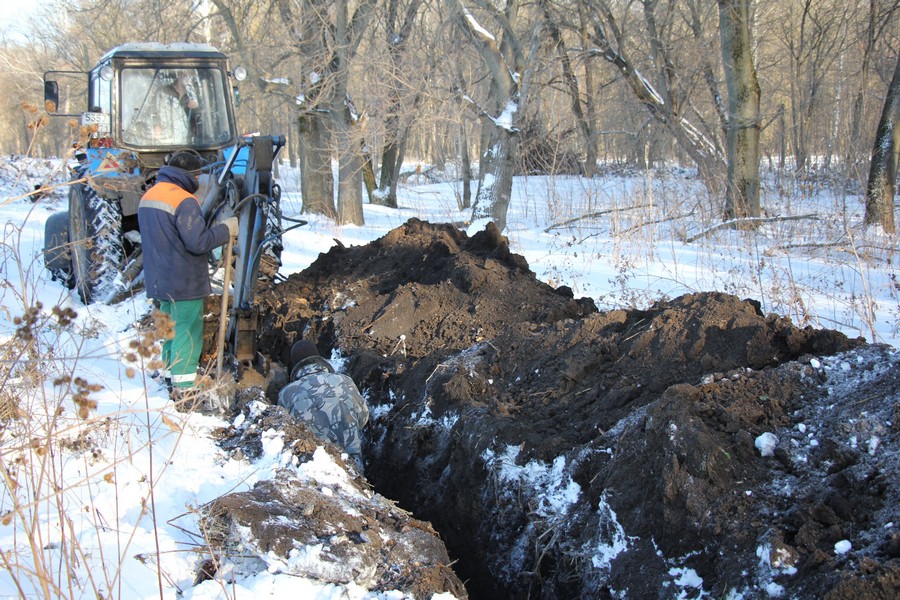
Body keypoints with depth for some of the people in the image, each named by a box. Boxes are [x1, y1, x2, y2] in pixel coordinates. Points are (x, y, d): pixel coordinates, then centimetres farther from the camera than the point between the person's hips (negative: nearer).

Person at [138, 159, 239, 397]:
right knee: (188, 332, -3)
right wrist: (226, 229, -10)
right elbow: (199, 242, -22)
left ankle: (171, 382, 25)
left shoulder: (148, 197, 11)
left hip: (159, 280, 9)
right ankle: (184, 389, -2)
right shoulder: (184, 201, -19)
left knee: (170, 330, 17)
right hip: (184, 283, -9)